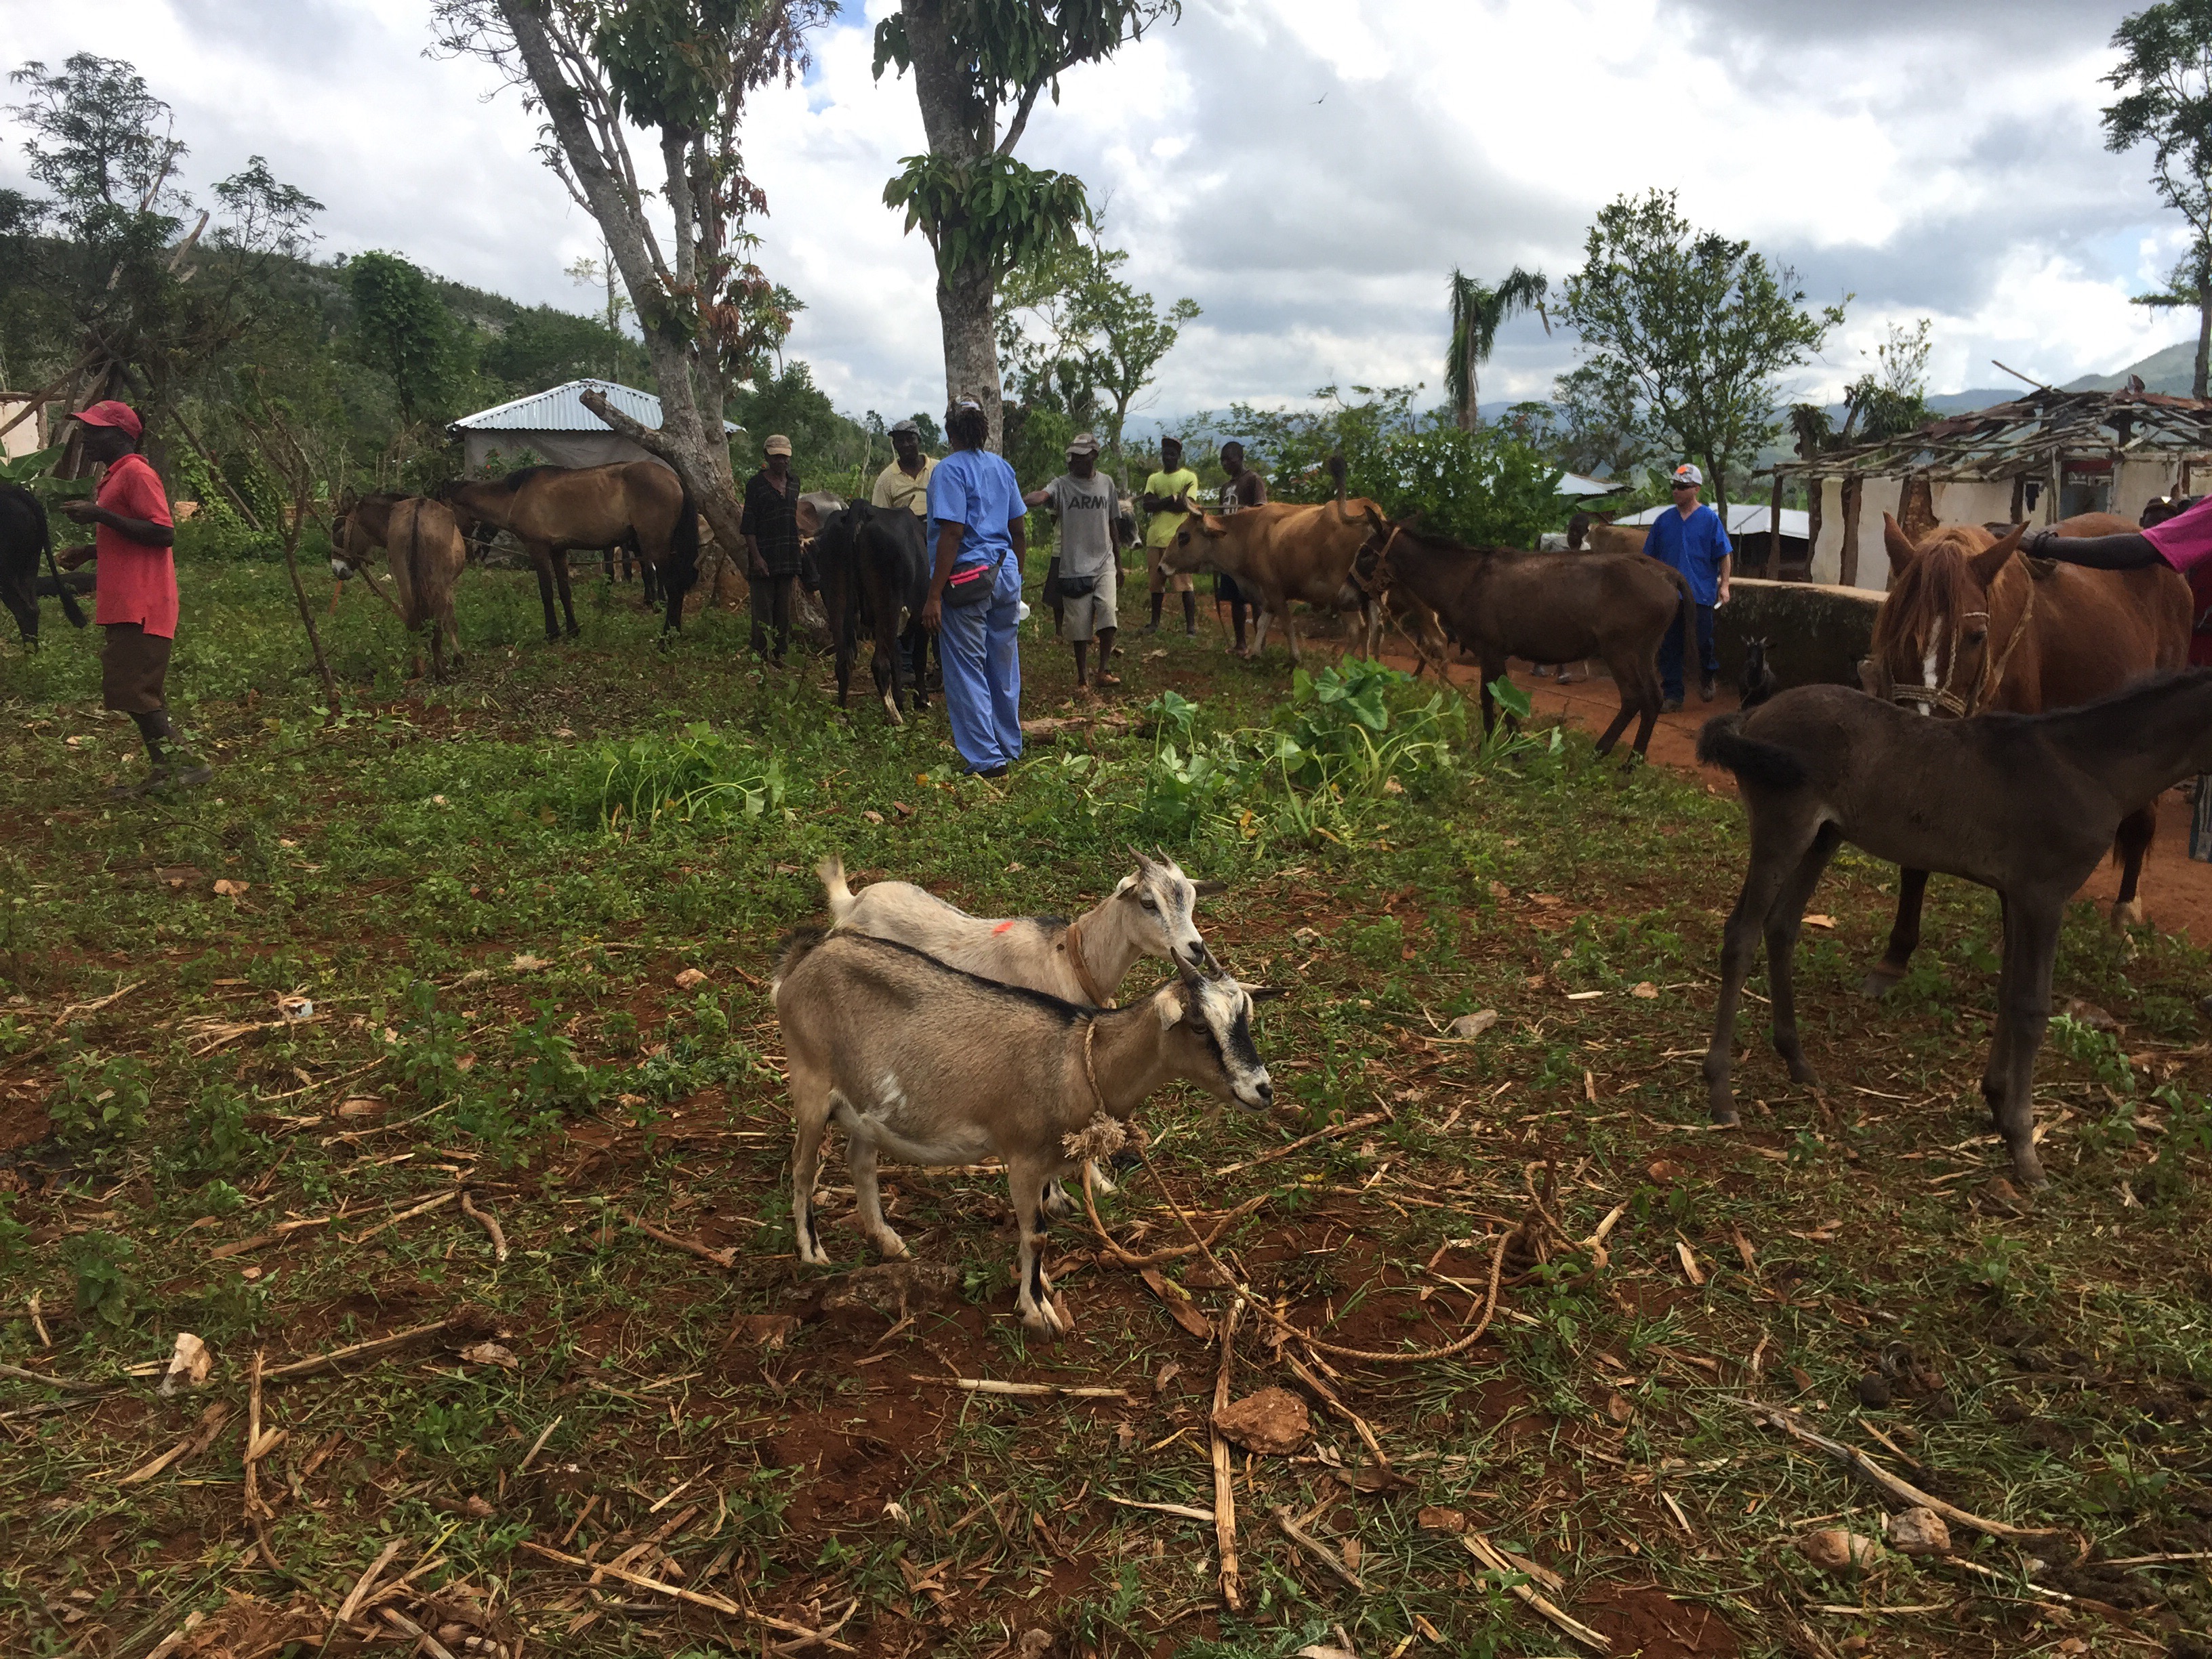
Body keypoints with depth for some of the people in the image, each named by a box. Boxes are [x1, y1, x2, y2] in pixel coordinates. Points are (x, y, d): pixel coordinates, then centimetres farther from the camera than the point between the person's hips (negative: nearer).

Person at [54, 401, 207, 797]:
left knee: (133, 691, -12)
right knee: (138, 693, 10)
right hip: (126, 605, 10)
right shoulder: (115, 475, 20)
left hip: (140, 606, -10)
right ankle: (164, 771, 13)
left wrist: (100, 515, -21)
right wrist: (88, 553, 17)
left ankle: (185, 763, -9)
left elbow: (163, 533, -21)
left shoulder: (136, 473, -11)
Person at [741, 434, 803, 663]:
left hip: (788, 557, 5)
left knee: (784, 610, 8)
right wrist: (756, 557, -16)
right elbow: (748, 525, -7)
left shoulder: (794, 481, 12)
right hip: (765, 556, -5)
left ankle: (779, 655, 16)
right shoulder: (756, 484, -5)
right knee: (763, 609, -5)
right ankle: (761, 655, 0)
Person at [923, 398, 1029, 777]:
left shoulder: (949, 470, -10)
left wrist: (934, 596, -18)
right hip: (1005, 575, 7)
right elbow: (1019, 530, 12)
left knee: (966, 670, 0)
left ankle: (987, 758, 1)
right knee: (1004, 666, 15)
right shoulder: (1002, 467, 10)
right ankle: (1009, 749, 26)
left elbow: (952, 534, -18)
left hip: (967, 578, -7)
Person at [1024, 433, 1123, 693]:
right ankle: (1082, 676, 18)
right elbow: (1042, 496, -27)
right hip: (1074, 566, -1)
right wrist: (1020, 502, -50)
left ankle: (1104, 670, 0)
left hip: (1104, 563, 1)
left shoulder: (1106, 483, 6)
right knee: (1079, 624, 3)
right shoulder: (1062, 484, -4)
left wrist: (1118, 563, 16)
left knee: (1108, 613, -15)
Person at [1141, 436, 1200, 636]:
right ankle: (1155, 622, 22)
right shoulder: (1154, 479, 16)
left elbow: (1185, 505, -10)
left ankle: (1191, 625, -6)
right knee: (1156, 582, 12)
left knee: (1185, 582, -7)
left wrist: (1159, 503, -4)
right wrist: (1171, 499, -10)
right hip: (1155, 537, 5)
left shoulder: (1188, 477, 2)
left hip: (1179, 537, -5)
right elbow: (1146, 505, 2)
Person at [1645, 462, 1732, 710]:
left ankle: (1708, 676, 31)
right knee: (1670, 647, 2)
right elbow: (1651, 557, 15)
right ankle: (1673, 694, 9)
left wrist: (1724, 584, -7)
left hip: (1701, 594, -3)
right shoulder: (1664, 520, 9)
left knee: (1703, 643, 1)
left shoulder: (1710, 519, 1)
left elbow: (1723, 555, 1)